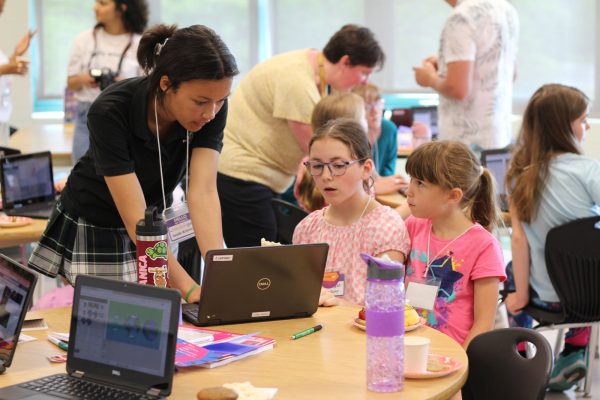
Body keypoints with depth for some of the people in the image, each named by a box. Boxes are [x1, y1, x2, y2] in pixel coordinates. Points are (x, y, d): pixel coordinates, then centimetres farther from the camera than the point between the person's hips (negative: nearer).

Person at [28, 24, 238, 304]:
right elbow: (135, 218, -37)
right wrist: (189, 289, -45)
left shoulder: (212, 108, -21)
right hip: (94, 230, -3)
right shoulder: (109, 112, -34)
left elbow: (203, 192, -28)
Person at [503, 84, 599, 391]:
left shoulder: (519, 174, -9)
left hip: (546, 296, 2)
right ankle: (573, 353, 34)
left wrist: (520, 294, -3)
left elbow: (518, 238, -9)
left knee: (512, 271, 35)